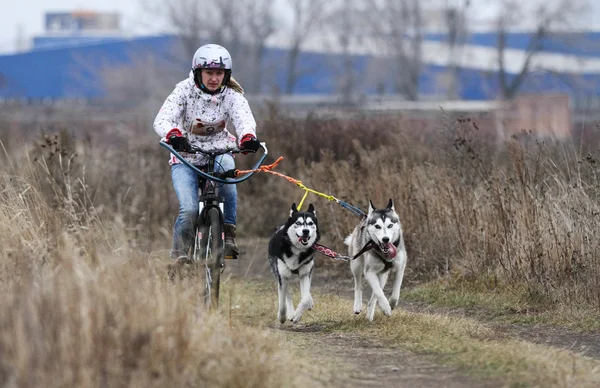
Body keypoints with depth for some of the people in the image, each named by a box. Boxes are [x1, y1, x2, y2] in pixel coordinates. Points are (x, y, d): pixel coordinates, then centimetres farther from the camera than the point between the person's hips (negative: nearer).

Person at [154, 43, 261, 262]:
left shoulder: (231, 95, -6)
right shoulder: (185, 91, -11)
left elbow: (244, 118, -25)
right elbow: (162, 120, -24)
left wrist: (248, 137, -49)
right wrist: (173, 135, -48)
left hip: (218, 151, 1)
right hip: (185, 156, -1)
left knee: (226, 165, -35)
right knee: (189, 209, -22)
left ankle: (229, 233, -24)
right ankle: (180, 251, 4)